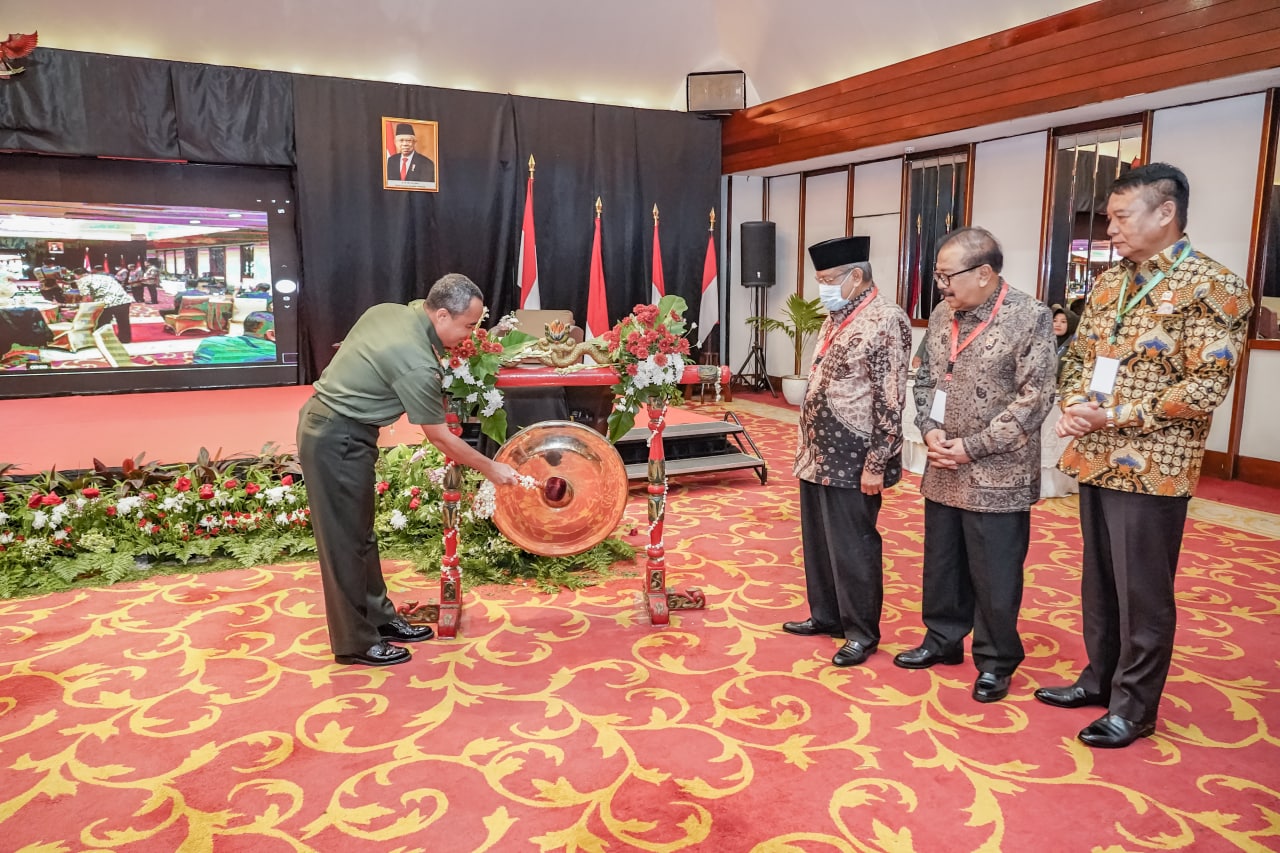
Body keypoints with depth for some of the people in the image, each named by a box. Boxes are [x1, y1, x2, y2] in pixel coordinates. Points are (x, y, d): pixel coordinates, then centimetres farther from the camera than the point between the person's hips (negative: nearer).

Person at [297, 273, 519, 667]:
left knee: (361, 534, 17)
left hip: (324, 423, 10)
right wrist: (491, 468, -4)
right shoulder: (417, 363, -24)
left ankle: (379, 618, 29)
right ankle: (355, 642, 14)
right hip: (338, 440, -10)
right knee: (346, 542, 1)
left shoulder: (386, 310, 1)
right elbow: (441, 438, -14)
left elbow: (356, 355, 17)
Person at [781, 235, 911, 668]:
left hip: (851, 461, -9)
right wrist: (806, 445, 17)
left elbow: (890, 401, -18)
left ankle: (862, 631, 18)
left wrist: (876, 464, -19)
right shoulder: (836, 318, 12)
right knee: (817, 541, 17)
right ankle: (825, 614, 33)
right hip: (818, 455, 9)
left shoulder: (885, 321, -15)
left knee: (852, 548, 3)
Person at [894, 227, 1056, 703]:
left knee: (994, 576, 5)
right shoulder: (941, 316, 7)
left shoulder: (1030, 317, -11)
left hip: (998, 476, -6)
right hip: (942, 472, 6)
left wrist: (974, 447, -16)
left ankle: (996, 661, 23)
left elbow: (1034, 399, -15)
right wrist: (929, 429, -5)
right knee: (942, 564, 17)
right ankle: (943, 639, 36)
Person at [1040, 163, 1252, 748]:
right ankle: (1100, 677, 33)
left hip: (1151, 467, -7)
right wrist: (1073, 407, -4)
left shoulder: (1212, 287, -11)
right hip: (1096, 459, 7)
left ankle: (1134, 706, 19)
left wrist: (1116, 416, -17)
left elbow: (1205, 388, -17)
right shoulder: (1109, 282, 10)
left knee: (1142, 591, 4)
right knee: (1099, 579, 17)